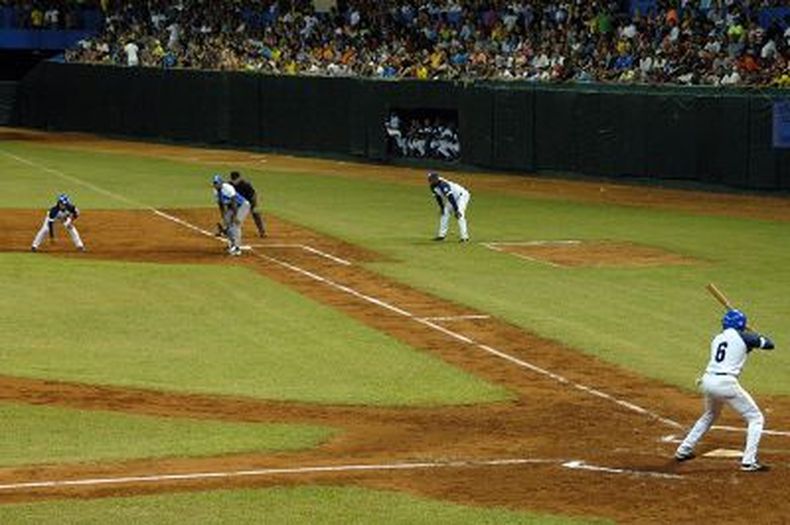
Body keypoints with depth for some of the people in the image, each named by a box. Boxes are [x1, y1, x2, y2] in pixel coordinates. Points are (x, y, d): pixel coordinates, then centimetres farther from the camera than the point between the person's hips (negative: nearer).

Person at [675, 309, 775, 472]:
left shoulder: (717, 339, 18)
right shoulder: (742, 337, 1)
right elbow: (769, 344, 10)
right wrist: (755, 336, 26)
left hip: (708, 380, 7)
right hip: (726, 383, -7)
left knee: (710, 415, 35)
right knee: (756, 419, 5)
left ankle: (683, 450, 36)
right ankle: (749, 461, -6)